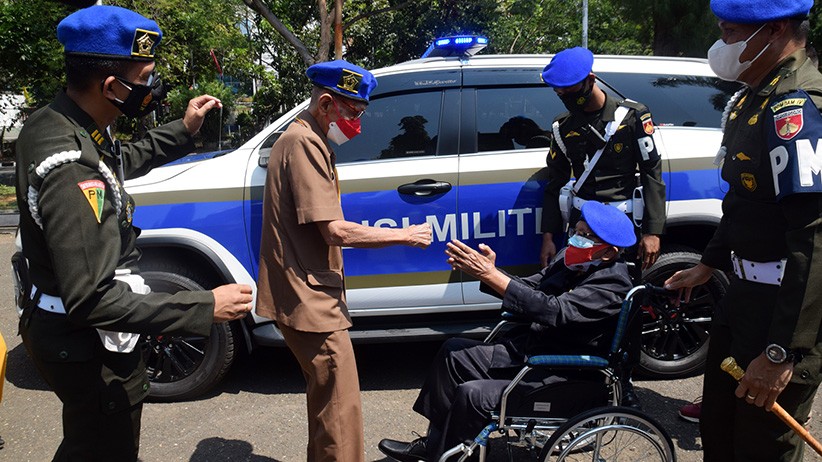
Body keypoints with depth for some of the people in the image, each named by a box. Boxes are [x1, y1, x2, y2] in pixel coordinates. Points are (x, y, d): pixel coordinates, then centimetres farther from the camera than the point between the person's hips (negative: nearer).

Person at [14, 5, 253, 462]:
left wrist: (183, 131, 14)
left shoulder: (53, 122, -2)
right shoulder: (71, 167, -33)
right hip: (89, 352, -9)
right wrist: (205, 307, -31)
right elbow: (91, 300, -34)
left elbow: (123, 161, 20)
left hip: (57, 323, 9)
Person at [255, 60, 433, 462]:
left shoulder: (303, 139, 18)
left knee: (327, 395, 21)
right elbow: (336, 231, -21)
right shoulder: (304, 143, -15)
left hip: (307, 297, 11)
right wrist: (406, 236, -13)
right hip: (309, 300, -11)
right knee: (342, 408, -7)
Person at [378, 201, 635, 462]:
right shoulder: (571, 260, 4)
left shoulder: (613, 283, -22)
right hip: (529, 350, 9)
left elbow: (554, 311, -32)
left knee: (473, 394, -22)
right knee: (454, 351, 5)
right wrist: (488, 271, -13)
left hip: (560, 380, -9)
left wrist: (490, 275, -35)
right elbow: (531, 288, 7)